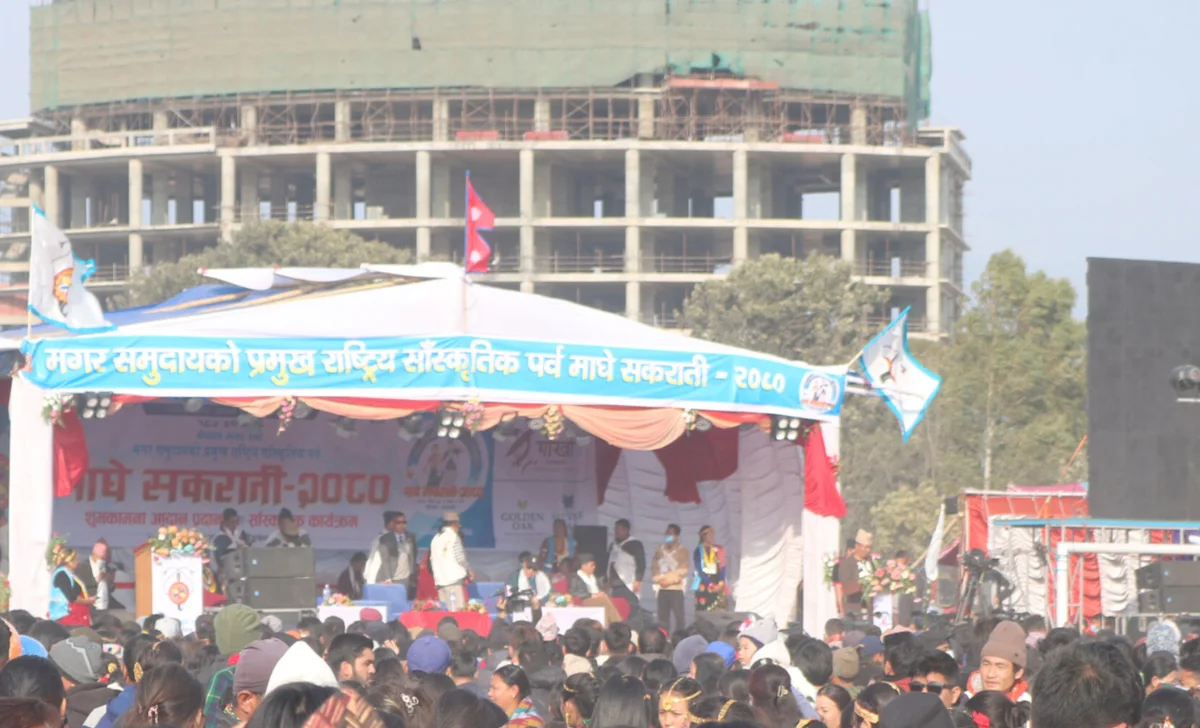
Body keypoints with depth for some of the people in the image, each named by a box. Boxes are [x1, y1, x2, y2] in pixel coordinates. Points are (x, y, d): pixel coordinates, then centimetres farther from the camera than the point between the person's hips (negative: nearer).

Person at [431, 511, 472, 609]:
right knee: (459, 610, -9)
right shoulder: (453, 536, -6)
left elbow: (432, 560, 12)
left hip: (440, 581, 7)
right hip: (455, 578, -7)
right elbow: (460, 558, -9)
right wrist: (469, 571, 5)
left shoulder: (436, 538, 13)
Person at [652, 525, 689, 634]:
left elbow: (682, 570, -4)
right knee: (663, 617, 1)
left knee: (678, 616, -8)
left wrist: (669, 580, -11)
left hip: (676, 589, -4)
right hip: (662, 589, 4)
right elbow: (655, 569, 11)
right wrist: (659, 580, -6)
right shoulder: (659, 551, 14)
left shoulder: (682, 551, 2)